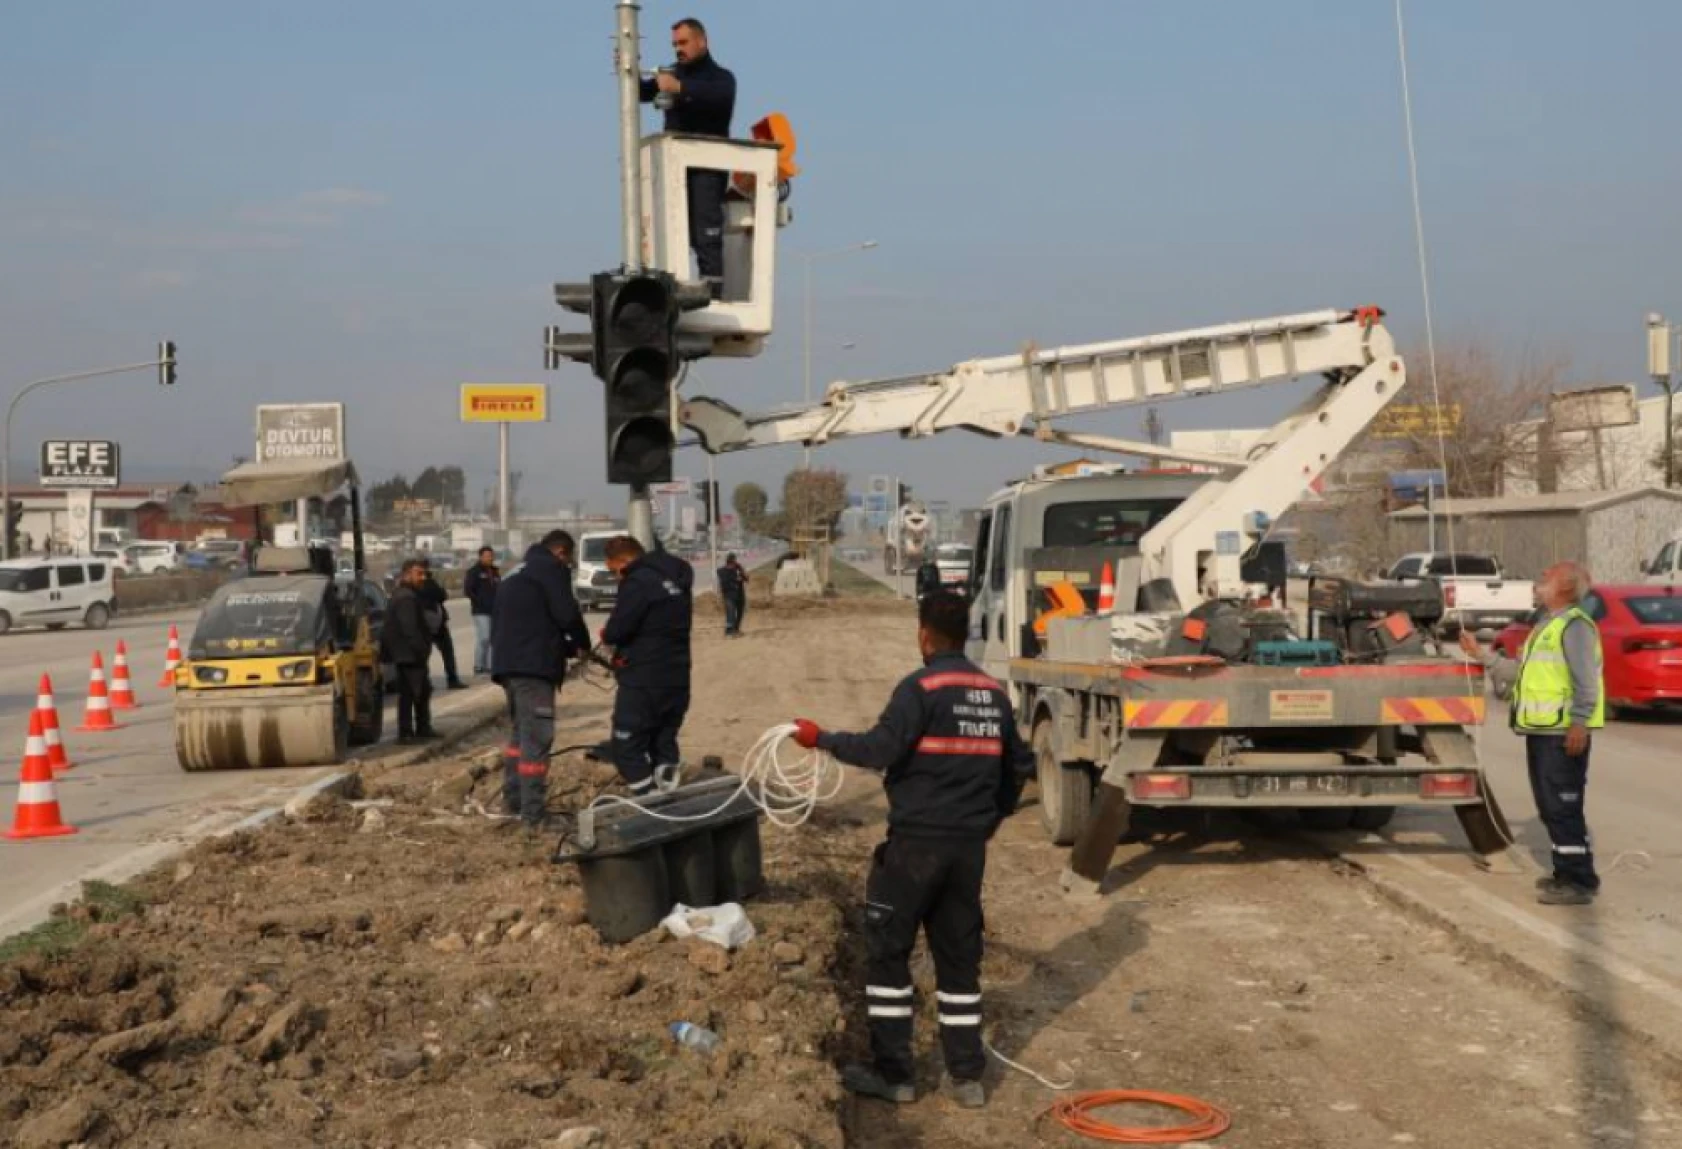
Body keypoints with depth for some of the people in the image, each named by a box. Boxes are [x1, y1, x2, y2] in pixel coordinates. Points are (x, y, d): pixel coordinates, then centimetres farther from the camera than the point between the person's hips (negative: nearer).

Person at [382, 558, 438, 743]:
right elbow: (409, 629, -24)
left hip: (411, 654, 11)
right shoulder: (406, 598, -18)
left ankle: (423, 728, 25)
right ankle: (405, 732, -3)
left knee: (423, 690, 16)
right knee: (409, 692, -6)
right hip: (408, 654, -11)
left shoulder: (411, 595, 17)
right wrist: (421, 648, -23)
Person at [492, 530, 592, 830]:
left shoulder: (515, 578, 28)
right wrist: (581, 644, 9)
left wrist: (567, 647, 24)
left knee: (520, 732, 21)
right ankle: (534, 815, -12)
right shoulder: (551, 568, 0)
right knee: (537, 737, -9)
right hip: (533, 665, -9)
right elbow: (566, 613, -11)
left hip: (506, 662, 9)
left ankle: (514, 799, 25)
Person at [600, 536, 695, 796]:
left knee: (628, 748, 0)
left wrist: (606, 635, 3)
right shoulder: (676, 580, 14)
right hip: (677, 680, 9)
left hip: (644, 682, -9)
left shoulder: (639, 582, -15)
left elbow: (616, 630, -19)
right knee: (664, 745, 15)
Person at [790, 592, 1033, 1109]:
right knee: (960, 957, 13)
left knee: (887, 953, 6)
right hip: (970, 845, 6)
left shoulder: (920, 688, -13)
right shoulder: (995, 693, 9)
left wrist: (822, 739, -9)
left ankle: (892, 1072, 9)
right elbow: (1018, 765, 16)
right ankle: (966, 1076, 16)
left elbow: (880, 750, -21)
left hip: (917, 840, -6)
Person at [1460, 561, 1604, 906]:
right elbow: (1524, 670, 23)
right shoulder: (1546, 625, 20)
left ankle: (1580, 881, -5)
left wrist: (1579, 722, -26)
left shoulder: (1574, 625, -12)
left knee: (1563, 807, -9)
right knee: (1550, 807, 14)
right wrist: (1481, 654, 22)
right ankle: (1566, 872, 23)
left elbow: (1586, 680, -20)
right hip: (1541, 730, 10)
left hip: (1564, 733, -10)